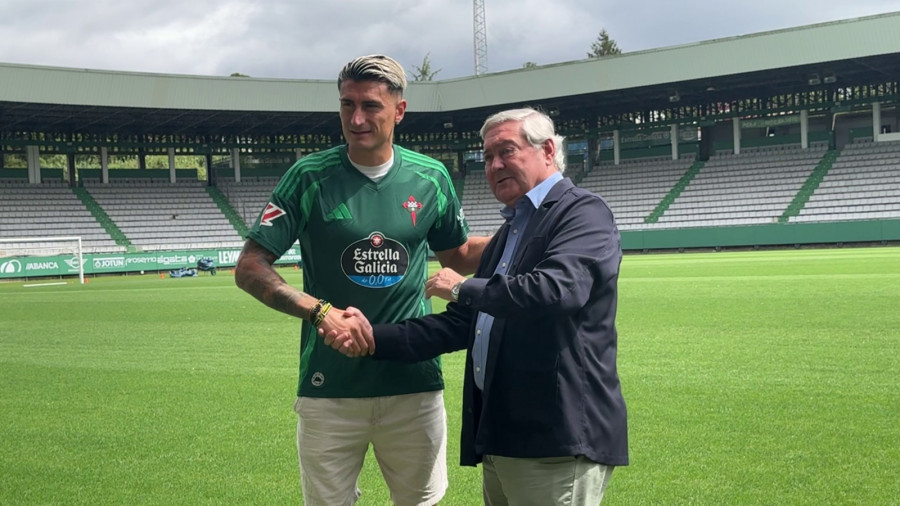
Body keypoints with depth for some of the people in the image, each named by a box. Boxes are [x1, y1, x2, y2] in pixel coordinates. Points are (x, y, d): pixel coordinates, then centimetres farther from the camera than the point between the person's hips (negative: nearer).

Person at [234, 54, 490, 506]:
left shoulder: (431, 178, 4)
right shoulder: (310, 176, -4)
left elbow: (460, 255, 20)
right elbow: (249, 268, -5)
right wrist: (319, 311, -20)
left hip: (414, 384, 2)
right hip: (330, 385, -2)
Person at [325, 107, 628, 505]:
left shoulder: (583, 213, -7)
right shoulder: (509, 232, 21)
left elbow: (557, 290, -26)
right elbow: (462, 325, 19)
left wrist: (463, 288, -11)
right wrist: (375, 339, 7)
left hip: (557, 442, -9)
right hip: (500, 439, 9)